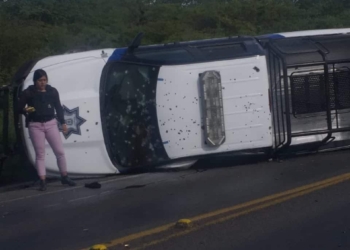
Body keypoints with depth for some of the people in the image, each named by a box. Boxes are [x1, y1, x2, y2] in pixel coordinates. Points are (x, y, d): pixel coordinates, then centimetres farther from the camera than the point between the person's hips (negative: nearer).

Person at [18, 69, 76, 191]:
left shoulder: (52, 91, 4)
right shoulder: (28, 93, -4)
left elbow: (58, 107, 11)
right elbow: (19, 108, 0)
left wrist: (63, 123, 9)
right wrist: (25, 110, -22)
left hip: (51, 123, 2)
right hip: (35, 126, -2)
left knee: (60, 151, 1)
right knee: (40, 154, 1)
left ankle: (64, 177, 16)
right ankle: (43, 181, 4)